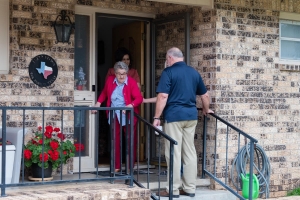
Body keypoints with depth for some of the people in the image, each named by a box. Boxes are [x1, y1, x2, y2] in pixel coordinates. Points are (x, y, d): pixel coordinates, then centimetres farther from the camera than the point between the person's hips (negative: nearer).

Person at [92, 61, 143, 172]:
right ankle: (116, 166, 15)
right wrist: (98, 103, 4)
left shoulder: (132, 82, -12)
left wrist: (131, 105, -36)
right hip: (114, 116, 4)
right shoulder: (110, 80, 1)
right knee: (115, 141, 7)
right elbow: (104, 93, 17)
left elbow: (139, 98, -19)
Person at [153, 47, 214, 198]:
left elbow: (163, 96, -14)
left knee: (174, 153, -1)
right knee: (190, 152, 9)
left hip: (174, 115, -6)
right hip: (191, 115, 6)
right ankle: (190, 188, 12)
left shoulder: (168, 72, -5)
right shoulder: (194, 72, 12)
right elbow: (205, 95, 18)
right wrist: (206, 110, 35)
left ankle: (173, 189, 2)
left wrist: (156, 117, -10)